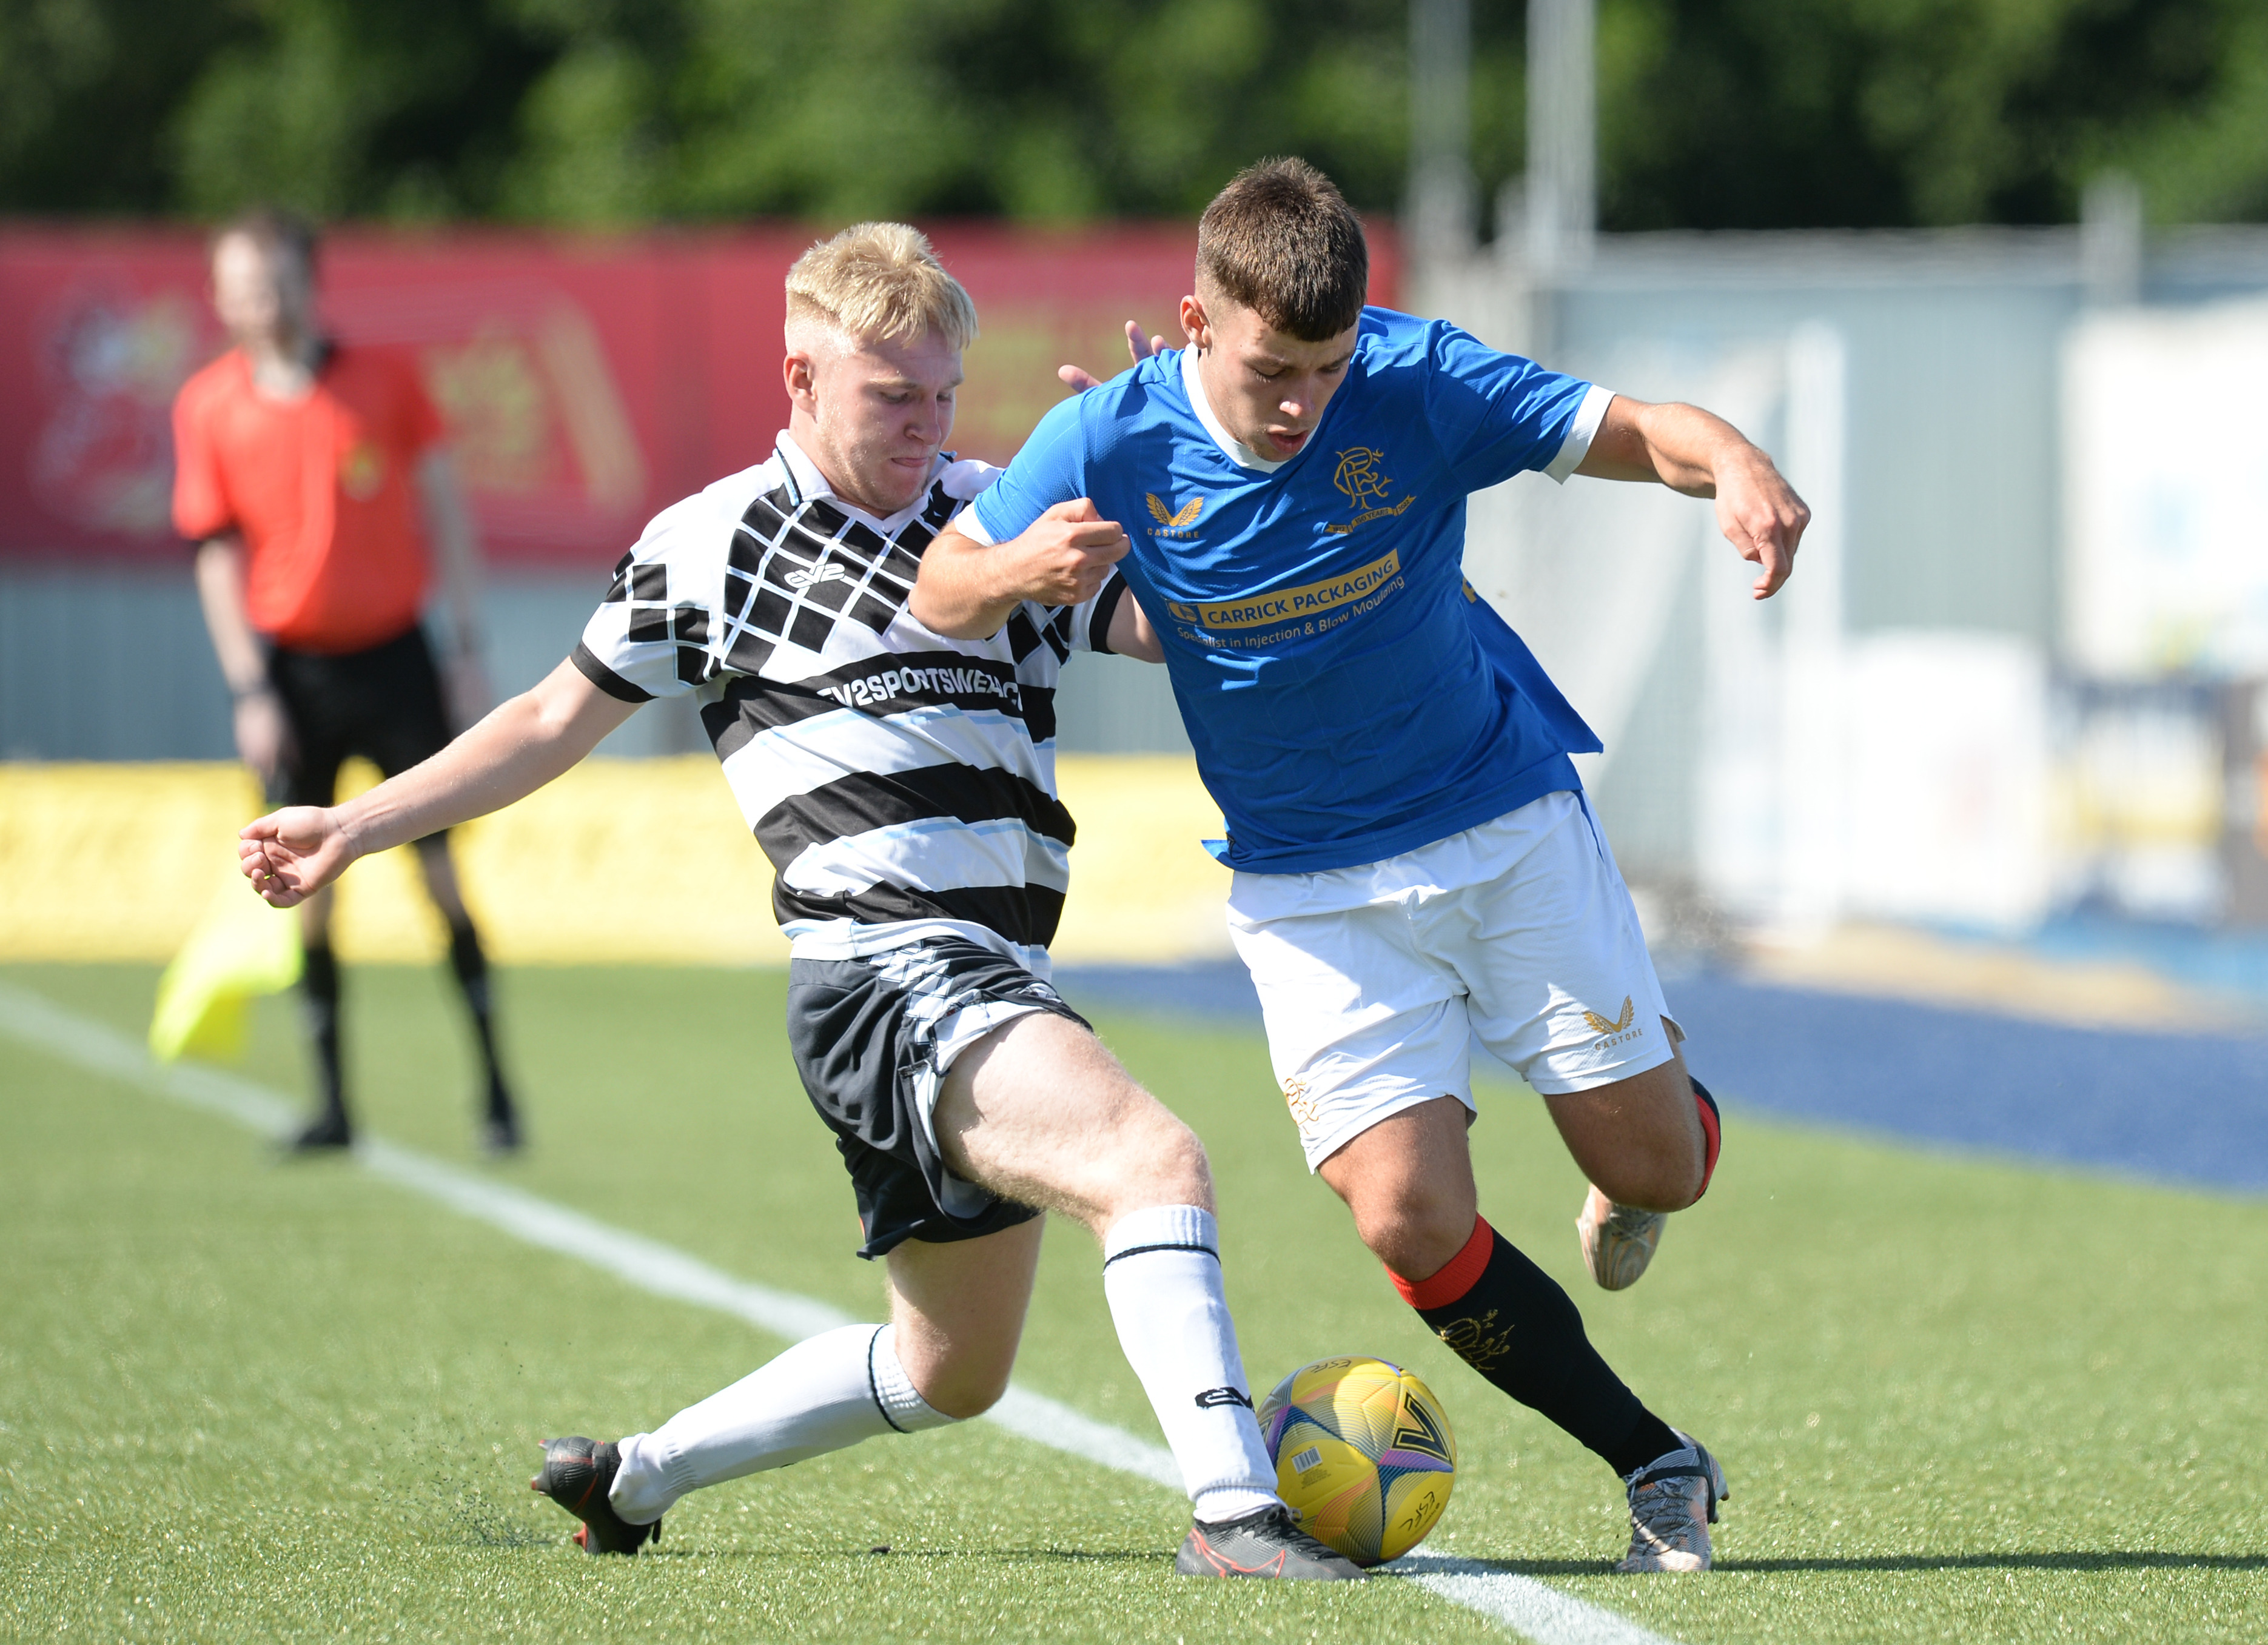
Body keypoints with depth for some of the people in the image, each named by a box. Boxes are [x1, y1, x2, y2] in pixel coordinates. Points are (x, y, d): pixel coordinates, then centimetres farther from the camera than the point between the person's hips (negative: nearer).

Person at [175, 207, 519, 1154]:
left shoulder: (384, 380, -2)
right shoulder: (210, 408, -1)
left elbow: (442, 508, 5)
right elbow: (216, 552, 1)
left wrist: (468, 642, 0)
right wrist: (248, 690, -5)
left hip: (392, 651, 0)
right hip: (291, 666, 0)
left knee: (440, 868, -2)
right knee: (309, 885, 0)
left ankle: (495, 1086, 5)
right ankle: (332, 1103, 8)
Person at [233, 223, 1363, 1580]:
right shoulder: (711, 545, 6)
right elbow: (561, 718, 17)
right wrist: (359, 828, 16)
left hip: (994, 995, 7)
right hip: (883, 970, -7)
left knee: (955, 1370, 18)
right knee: (1156, 1161, -29)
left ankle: (640, 1475, 34)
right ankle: (1234, 1509, -40)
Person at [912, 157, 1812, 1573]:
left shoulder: (1416, 384, -19)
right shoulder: (1112, 446, -16)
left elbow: (1634, 432, -16)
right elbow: (941, 597, -4)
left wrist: (1738, 470, -40)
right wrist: (1022, 570, -29)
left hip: (1511, 820, 0)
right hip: (1312, 886, 0)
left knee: (1656, 1165, 0)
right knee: (1412, 1218, -13)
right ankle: (1659, 1467, 6)